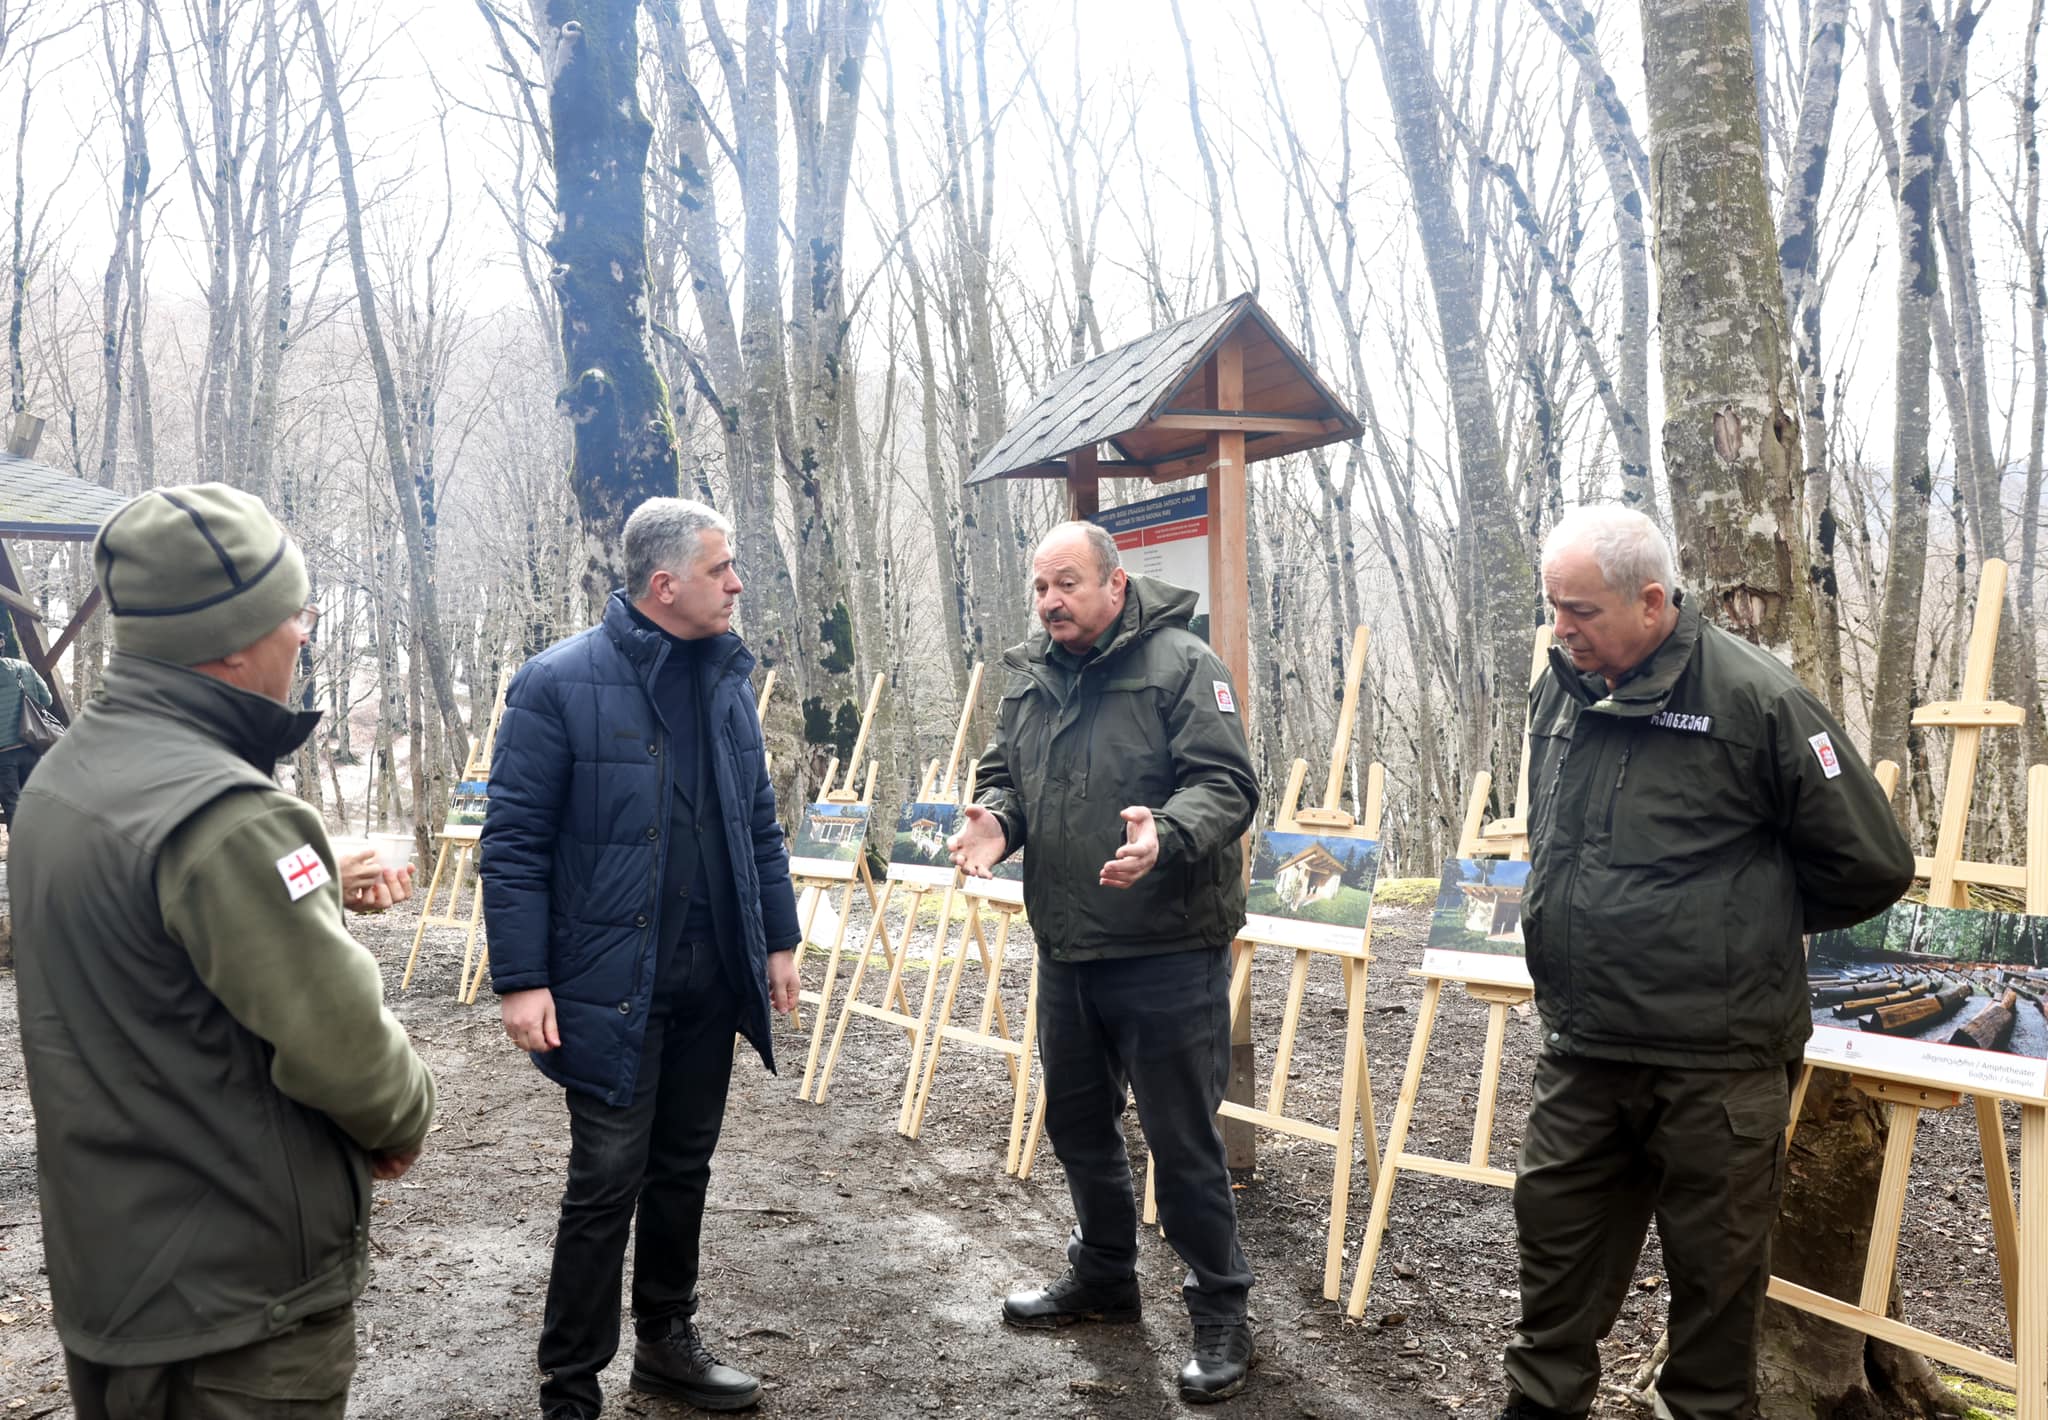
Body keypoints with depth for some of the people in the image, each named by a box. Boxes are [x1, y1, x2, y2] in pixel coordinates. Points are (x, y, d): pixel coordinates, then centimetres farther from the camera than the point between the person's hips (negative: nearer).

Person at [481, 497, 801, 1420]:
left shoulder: (726, 679, 8)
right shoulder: (559, 683, -12)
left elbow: (759, 822, 14)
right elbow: (514, 843, -11)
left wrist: (778, 940, 12)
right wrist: (521, 981, -14)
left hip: (712, 978, 6)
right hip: (612, 983, -6)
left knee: (682, 1168, 17)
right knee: (607, 1183, 0)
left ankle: (667, 1341, 35)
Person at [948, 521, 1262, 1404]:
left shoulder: (1181, 665, -11)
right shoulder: (1029, 677, 9)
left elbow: (1226, 783, -17)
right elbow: (1005, 776, 17)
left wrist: (1166, 835, -35)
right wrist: (997, 818, -5)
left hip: (1167, 952, -7)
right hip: (1066, 951, 7)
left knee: (1181, 1139, 1)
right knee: (1077, 1122, 21)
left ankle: (1220, 1315, 19)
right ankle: (1103, 1279, 42)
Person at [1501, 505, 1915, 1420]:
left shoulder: (1754, 698, -13)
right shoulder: (1559, 692, 6)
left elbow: (1871, 866, -6)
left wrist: (1753, 925, 5)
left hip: (1716, 1064, -5)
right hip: (1581, 1053, 6)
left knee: (1714, 1275, 12)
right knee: (1555, 1251, 15)